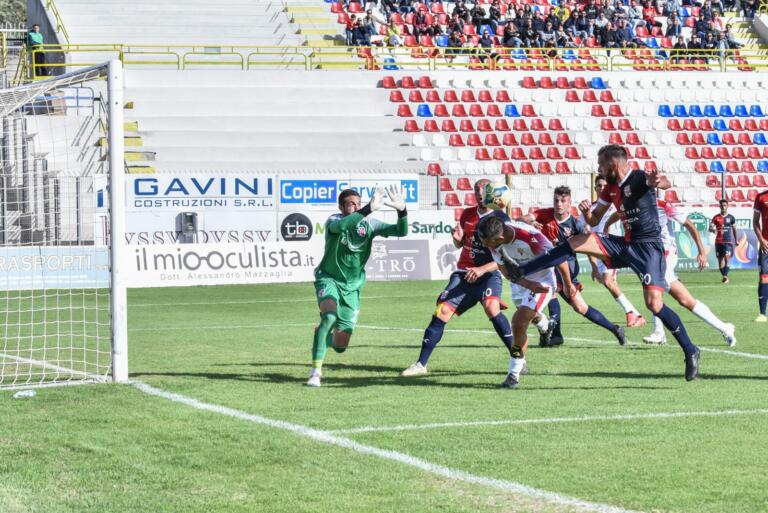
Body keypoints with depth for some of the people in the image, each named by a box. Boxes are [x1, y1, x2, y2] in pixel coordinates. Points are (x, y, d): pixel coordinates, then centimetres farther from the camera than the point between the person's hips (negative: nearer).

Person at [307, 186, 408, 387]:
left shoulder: (368, 224, -6)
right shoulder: (334, 221, -17)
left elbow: (401, 232, -14)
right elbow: (340, 226, -43)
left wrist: (401, 210, -33)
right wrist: (369, 209, -52)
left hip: (351, 287, 4)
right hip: (329, 279, -4)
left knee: (340, 346, 2)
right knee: (330, 315, -36)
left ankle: (326, 336, 42)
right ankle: (316, 371, -27)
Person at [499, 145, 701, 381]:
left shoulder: (640, 179, -15)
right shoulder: (611, 189, 10)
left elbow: (667, 184, -35)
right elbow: (594, 220, 18)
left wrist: (658, 182, -61)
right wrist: (586, 211, -6)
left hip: (648, 247, -7)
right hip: (625, 244, 7)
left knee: (654, 303, -17)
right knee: (577, 241, -4)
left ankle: (690, 352, -4)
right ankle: (521, 271, -4)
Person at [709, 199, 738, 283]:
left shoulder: (731, 217, 5)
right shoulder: (716, 218, 4)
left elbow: (734, 229, 13)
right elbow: (710, 228, -3)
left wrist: (736, 240, 11)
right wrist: (713, 230, -27)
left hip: (728, 242, -2)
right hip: (718, 242, 2)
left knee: (727, 258, -17)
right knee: (720, 259, 6)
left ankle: (725, 276, -22)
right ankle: (724, 276, 20)